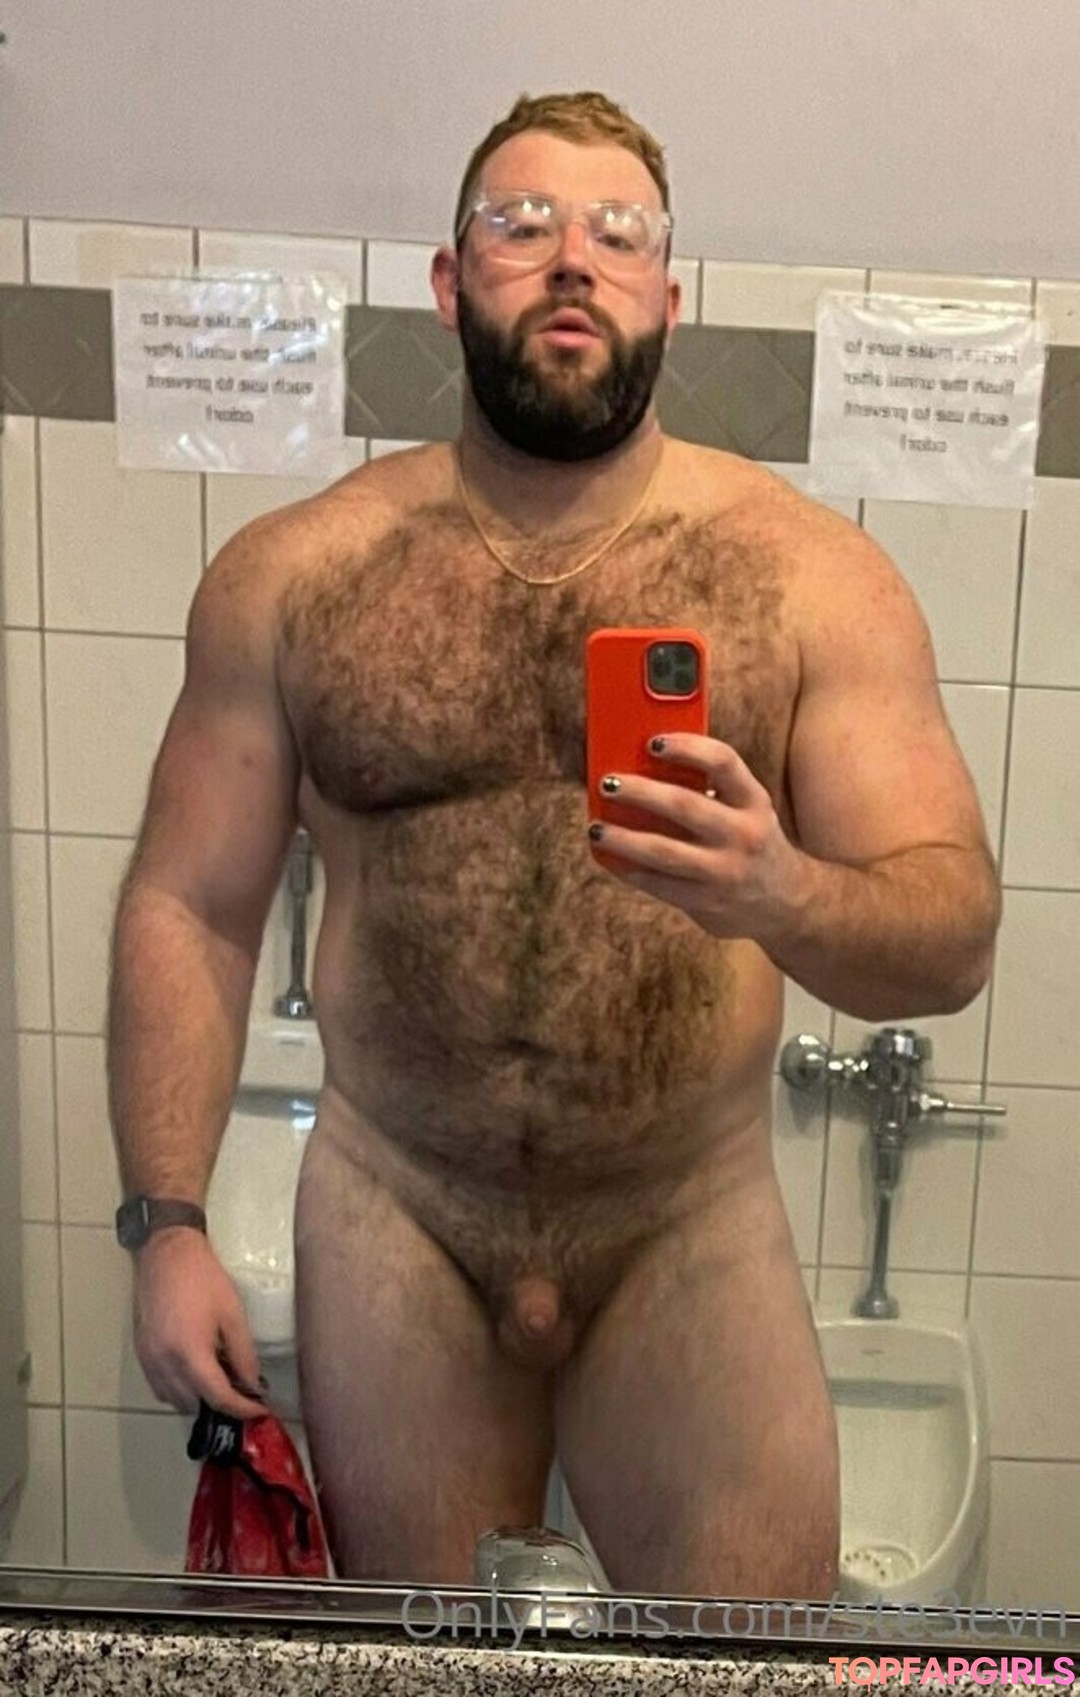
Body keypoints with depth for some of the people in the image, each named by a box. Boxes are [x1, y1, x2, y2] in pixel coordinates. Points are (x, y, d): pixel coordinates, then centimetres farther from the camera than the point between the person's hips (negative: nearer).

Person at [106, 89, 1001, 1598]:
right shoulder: (291, 575, -2)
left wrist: (782, 893, -32)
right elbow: (188, 909, 1)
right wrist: (168, 1223, -4)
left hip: (693, 1240, 0)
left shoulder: (809, 576, -7)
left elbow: (956, 938, -11)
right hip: (390, 1228, 1)